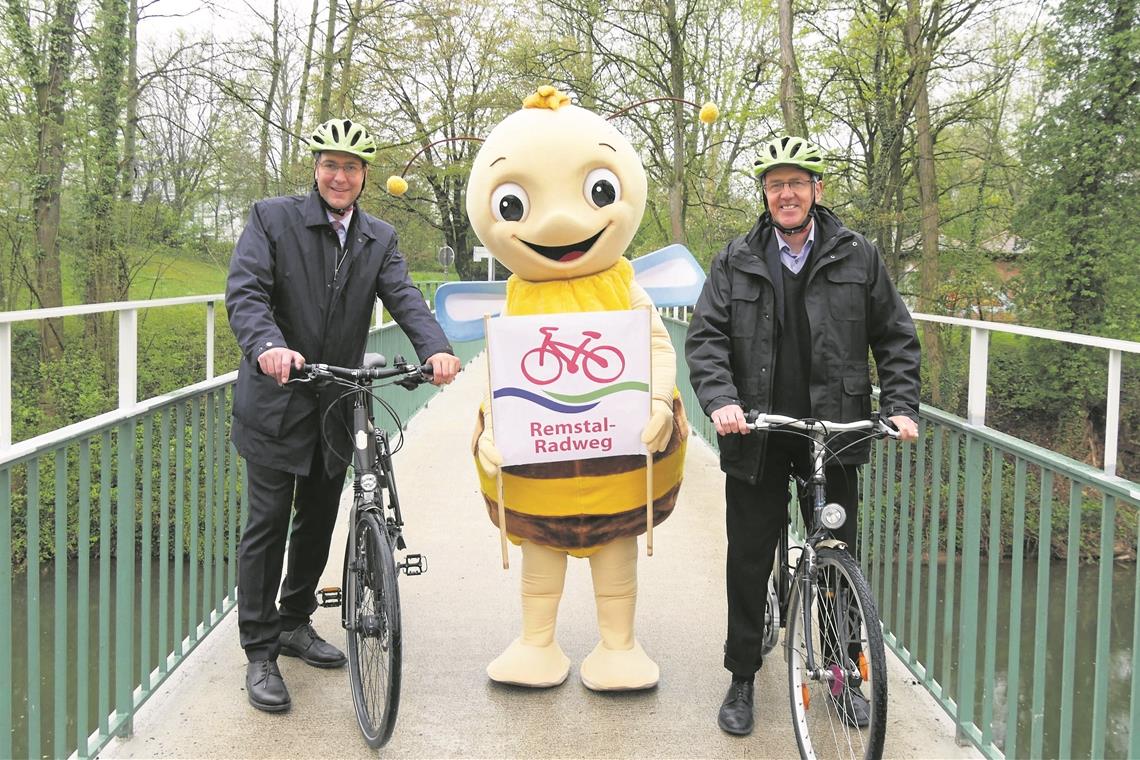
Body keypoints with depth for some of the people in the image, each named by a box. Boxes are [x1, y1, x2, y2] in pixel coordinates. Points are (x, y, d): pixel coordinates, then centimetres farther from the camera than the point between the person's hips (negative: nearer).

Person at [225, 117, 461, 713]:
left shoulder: (379, 239, 8)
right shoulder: (272, 218, -5)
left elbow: (404, 298, -6)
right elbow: (245, 291, -17)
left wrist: (435, 349, -27)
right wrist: (268, 345, -38)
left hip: (339, 405, 4)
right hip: (277, 401, -4)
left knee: (318, 523, 16)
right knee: (267, 525, 0)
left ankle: (295, 624, 35)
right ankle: (260, 653, 11)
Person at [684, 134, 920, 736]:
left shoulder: (856, 256, 2)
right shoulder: (736, 261, 3)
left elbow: (896, 337, 6)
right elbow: (705, 336, -3)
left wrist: (900, 405, -6)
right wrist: (720, 399, -20)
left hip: (834, 432, 0)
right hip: (756, 435, 0)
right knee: (748, 561, 7)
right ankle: (742, 679, 22)